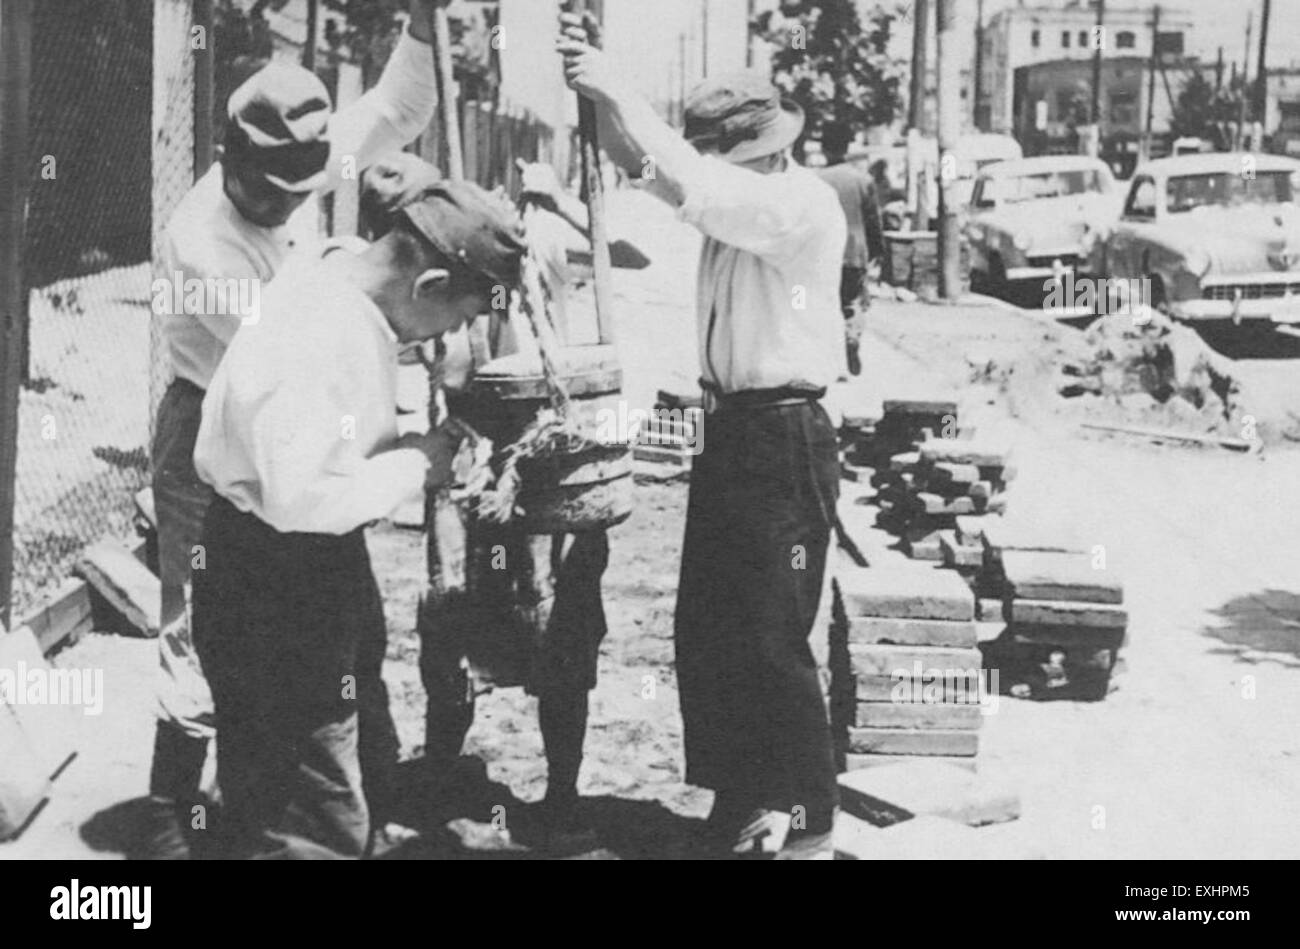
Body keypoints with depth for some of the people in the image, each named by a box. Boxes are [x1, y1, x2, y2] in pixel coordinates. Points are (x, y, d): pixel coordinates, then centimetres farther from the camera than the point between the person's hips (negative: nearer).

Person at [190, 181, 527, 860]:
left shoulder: (333, 280, 3)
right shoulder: (318, 340, -28)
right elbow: (299, 498, -32)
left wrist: (410, 444, 2)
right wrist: (415, 463, -20)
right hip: (274, 592, -10)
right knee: (321, 828, -4)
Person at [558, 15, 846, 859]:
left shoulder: (804, 203, -16)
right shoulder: (735, 190, 8)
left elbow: (702, 193, -30)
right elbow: (644, 163, 7)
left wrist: (623, 96, -27)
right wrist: (598, 84, -10)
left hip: (786, 440, -9)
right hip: (729, 431, 9)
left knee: (773, 643, -3)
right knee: (705, 631, 13)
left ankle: (803, 822, 11)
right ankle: (735, 803, 24)